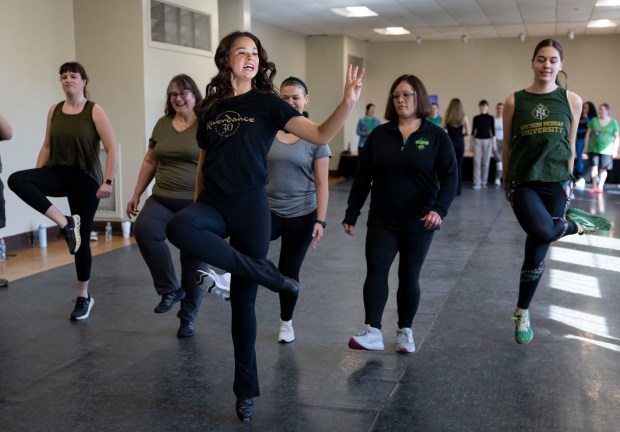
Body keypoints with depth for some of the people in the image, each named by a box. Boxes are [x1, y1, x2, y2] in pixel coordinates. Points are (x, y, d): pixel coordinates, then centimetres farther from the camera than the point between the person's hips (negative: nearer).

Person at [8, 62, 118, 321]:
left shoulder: (94, 111, -7)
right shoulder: (54, 111, 7)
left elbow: (112, 149, -11)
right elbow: (47, 147, 13)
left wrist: (108, 182, -21)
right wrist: (35, 181, 8)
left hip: (85, 178, -4)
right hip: (57, 173, 4)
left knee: (81, 239, 1)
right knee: (16, 180, -26)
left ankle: (84, 297, 18)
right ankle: (64, 223, -20)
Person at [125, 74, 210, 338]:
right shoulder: (162, 124, 11)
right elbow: (150, 162, 18)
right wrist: (136, 194, 16)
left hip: (197, 204, -3)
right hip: (162, 199, 4)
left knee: (193, 259, 5)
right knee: (143, 229, -27)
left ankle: (188, 317, 25)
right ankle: (170, 289, -9)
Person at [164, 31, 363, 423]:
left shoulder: (267, 103, -2)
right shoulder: (211, 107, 9)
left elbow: (320, 135, -13)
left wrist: (348, 103, -29)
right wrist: (199, 207, 15)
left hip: (250, 206, -2)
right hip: (214, 203, 3)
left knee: (244, 298, 2)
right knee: (179, 228, -34)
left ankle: (246, 390, 20)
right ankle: (269, 275, -21)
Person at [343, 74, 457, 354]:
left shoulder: (436, 136, -2)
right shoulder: (379, 135, 3)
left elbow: (450, 176, -8)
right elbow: (362, 177, 6)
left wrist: (440, 209, -24)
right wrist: (351, 214, 5)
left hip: (419, 223, -1)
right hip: (382, 220, 1)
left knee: (409, 276, 7)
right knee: (375, 270, -12)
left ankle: (405, 331, 22)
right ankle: (372, 332, -10)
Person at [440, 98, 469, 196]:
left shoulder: (447, 116, -3)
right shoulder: (464, 117, -1)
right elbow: (467, 132, -5)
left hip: (450, 143, -1)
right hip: (460, 143, 1)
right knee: (459, 166, 9)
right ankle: (457, 190, 12)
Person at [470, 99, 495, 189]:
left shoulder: (491, 118, 2)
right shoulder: (476, 118, 4)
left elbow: (493, 131, 4)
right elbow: (473, 131, 7)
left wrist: (494, 143, 0)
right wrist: (472, 143, 3)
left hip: (487, 141, 0)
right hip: (477, 140, 0)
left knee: (486, 162, 2)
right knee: (477, 162, -4)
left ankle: (484, 182, 10)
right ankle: (477, 183, -2)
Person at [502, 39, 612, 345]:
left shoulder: (572, 101, 3)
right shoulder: (514, 101, -1)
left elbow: (570, 146, 10)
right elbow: (507, 145, 6)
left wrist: (565, 181, 13)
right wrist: (506, 182, 10)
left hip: (556, 183, 1)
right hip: (523, 182, -1)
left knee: (537, 253, 6)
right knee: (543, 232, -31)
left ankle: (522, 314, 24)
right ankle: (577, 224, 5)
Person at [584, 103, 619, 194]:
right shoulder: (594, 120, 4)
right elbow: (588, 134, 8)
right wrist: (585, 146, 5)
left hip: (606, 150, -1)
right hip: (593, 148, 1)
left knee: (603, 169, 3)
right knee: (594, 167, -3)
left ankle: (600, 187, 10)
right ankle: (594, 186, 1)